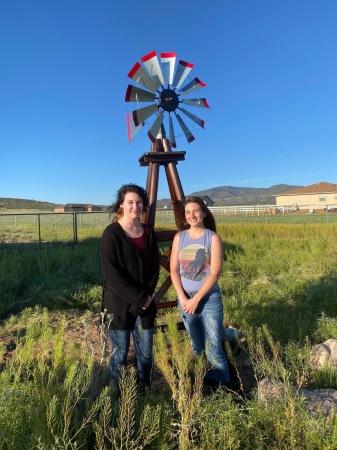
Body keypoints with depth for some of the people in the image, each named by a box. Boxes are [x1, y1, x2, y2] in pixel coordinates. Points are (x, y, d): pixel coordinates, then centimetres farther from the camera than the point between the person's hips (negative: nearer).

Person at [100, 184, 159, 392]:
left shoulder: (149, 232, 5)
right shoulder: (112, 233, -11)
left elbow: (155, 267, 8)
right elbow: (110, 272, -16)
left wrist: (148, 295, -7)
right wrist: (138, 298, -17)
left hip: (145, 303, 4)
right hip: (119, 304, -4)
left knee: (146, 352, 12)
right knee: (120, 353, 9)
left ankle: (145, 391, 33)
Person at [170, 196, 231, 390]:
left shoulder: (213, 237, -7)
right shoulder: (179, 237, 2)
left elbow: (215, 273, -12)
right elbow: (174, 270, 1)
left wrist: (196, 299, -13)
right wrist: (182, 298, -10)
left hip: (209, 299, -3)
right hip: (185, 299, 3)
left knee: (213, 346, -1)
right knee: (196, 346, 15)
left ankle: (222, 386, 18)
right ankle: (198, 383, 32)